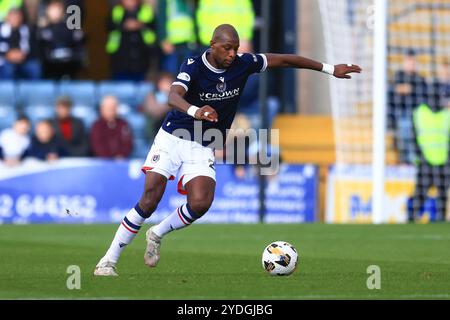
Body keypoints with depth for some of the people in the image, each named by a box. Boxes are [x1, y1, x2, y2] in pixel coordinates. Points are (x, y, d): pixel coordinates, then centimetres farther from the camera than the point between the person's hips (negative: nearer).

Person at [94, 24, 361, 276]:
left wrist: (329, 69, 6)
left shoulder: (243, 64, -6)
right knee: (150, 200, -15)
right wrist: (195, 111, -57)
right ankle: (109, 260, -5)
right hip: (172, 139, -3)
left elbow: (283, 60, 4)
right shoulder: (194, 66, -18)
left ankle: (157, 235, 8)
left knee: (201, 204, -20)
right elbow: (174, 96, -35)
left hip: (204, 149, 3)